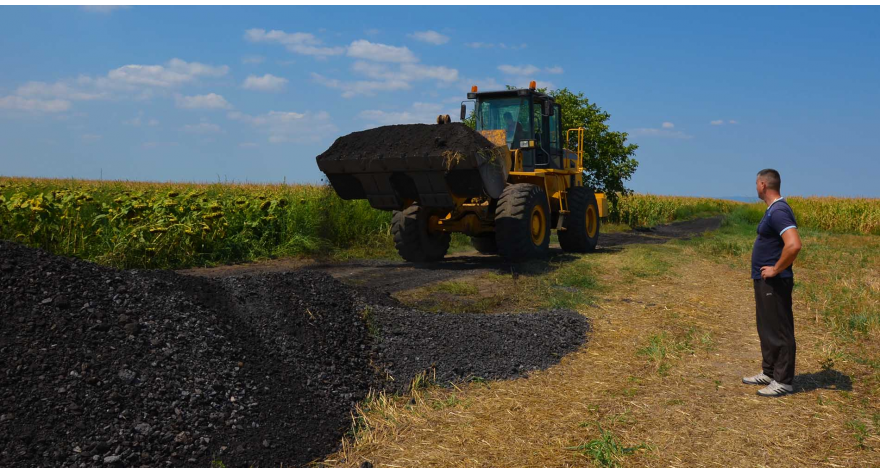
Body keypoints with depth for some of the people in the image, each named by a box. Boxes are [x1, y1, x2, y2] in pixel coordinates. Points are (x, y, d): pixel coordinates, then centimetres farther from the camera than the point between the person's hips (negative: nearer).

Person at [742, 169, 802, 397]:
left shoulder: (779, 211, -20)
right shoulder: (773, 210, 13)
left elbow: (794, 245, -32)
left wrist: (776, 269, -21)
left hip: (774, 283, -10)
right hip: (765, 281, 10)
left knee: (779, 331, -2)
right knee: (766, 328, 18)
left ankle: (783, 381, 7)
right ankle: (769, 372, 29)